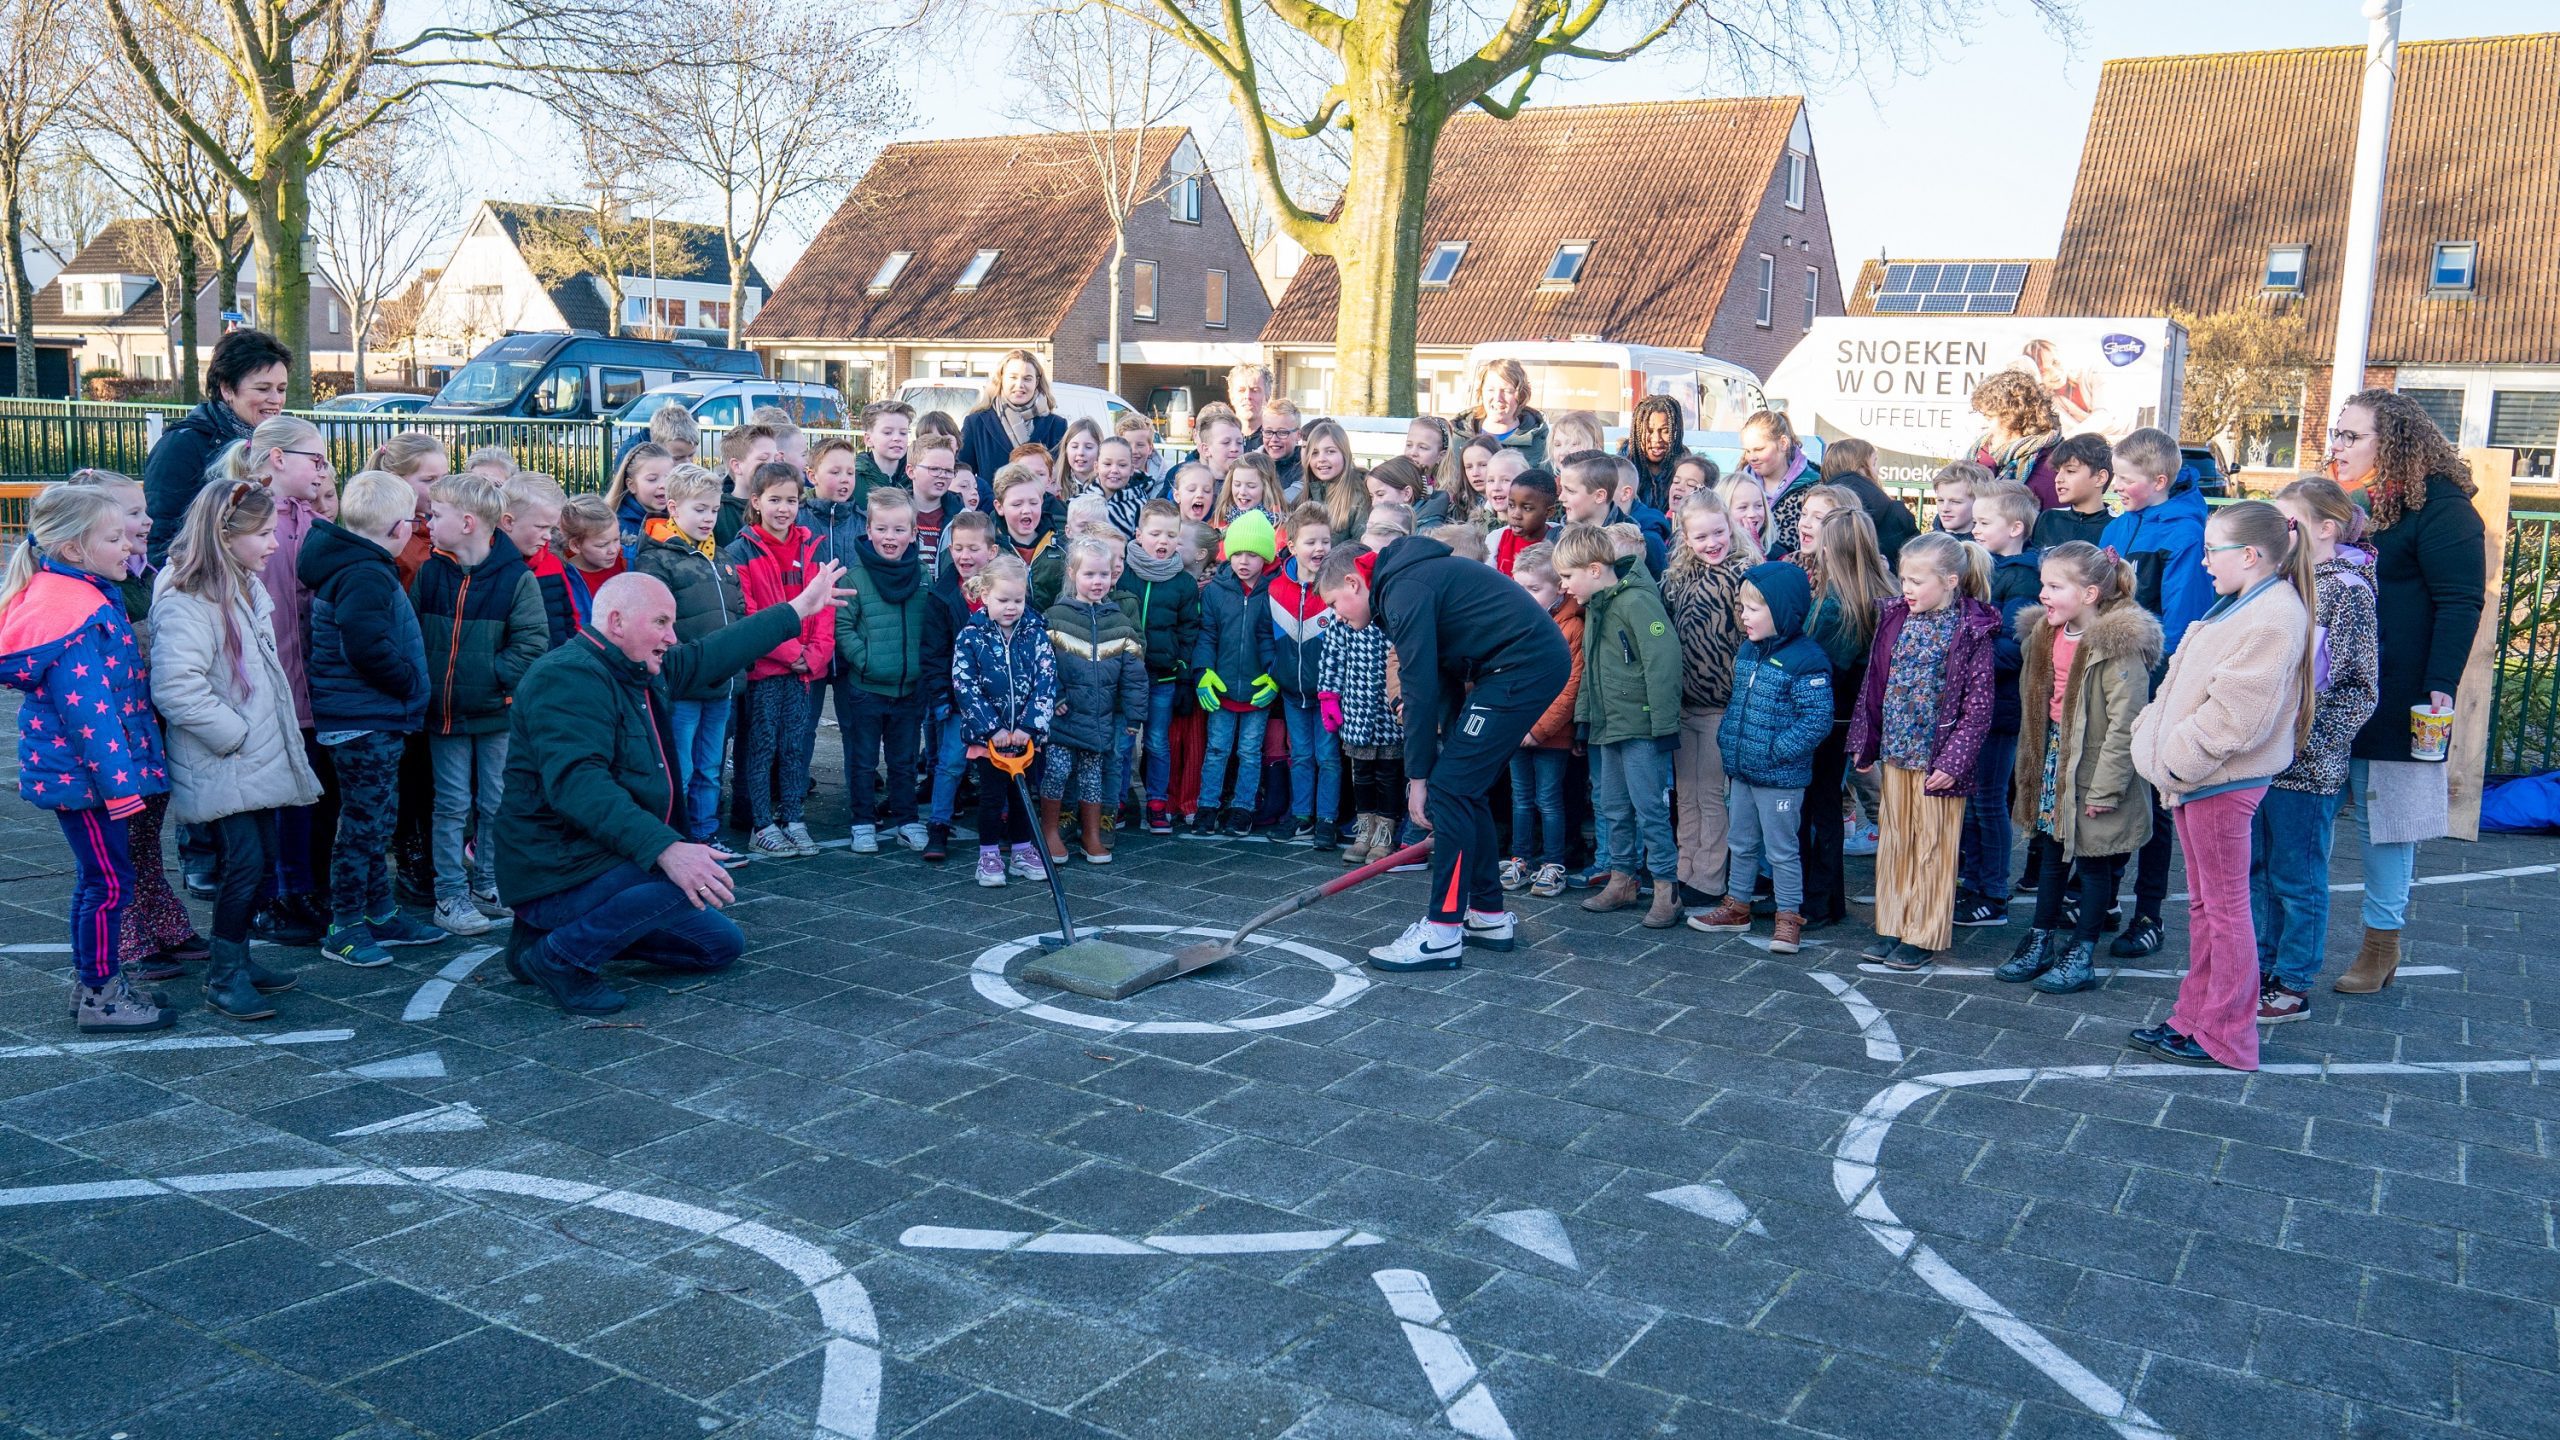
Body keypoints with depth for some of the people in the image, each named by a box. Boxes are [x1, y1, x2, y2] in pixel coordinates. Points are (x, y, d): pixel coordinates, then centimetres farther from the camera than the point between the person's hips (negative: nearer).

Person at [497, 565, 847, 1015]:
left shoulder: (646, 671, 8)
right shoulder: (568, 677, -22)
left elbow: (714, 653, 23)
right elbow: (577, 783, -36)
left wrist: (799, 609, 26)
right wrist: (665, 849, -45)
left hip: (606, 860, 10)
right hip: (559, 877, -10)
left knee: (723, 945, 16)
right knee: (701, 875, -31)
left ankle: (563, 929, 15)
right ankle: (559, 956, -13)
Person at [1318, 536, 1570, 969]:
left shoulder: (1404, 591, -13)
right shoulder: (1406, 580, 18)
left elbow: (1420, 691, -15)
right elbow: (1442, 683, 19)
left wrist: (1418, 775, -9)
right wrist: (1447, 751, 16)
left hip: (1523, 666, -10)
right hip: (1537, 661, 10)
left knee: (1451, 788, -9)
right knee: (1464, 789, 14)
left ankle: (1442, 933, -7)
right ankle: (1490, 916, 22)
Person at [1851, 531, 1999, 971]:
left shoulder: (1971, 631, -11)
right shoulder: (1896, 618, 4)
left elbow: (1978, 706, -12)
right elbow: (1874, 684, 10)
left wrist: (1954, 760, -17)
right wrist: (1864, 743, 11)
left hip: (1937, 758, -6)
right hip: (1895, 752, 6)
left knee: (1933, 847, 5)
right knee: (1894, 840, 13)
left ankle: (1924, 936, 14)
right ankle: (1892, 927, 24)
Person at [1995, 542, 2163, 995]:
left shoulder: (2119, 645, -21)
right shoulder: (2043, 634, 4)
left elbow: (2124, 724, -22)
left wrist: (2105, 787, -22)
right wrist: (2030, 759, 15)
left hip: (2093, 767, -7)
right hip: (2052, 758, 8)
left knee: (2094, 862, 7)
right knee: (2050, 854, 17)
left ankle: (2081, 955, 18)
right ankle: (2041, 941, 29)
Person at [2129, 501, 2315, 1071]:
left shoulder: (2273, 617, -19)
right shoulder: (2238, 606, 14)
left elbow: (2236, 713, -25)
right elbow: (2183, 684, 19)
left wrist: (2177, 757, -19)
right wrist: (2151, 730, 8)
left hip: (2223, 782, -10)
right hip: (2193, 775, 10)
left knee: (2224, 906, -1)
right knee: (2203, 902, 16)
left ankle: (2225, 1037, 8)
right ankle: (2194, 1018, 26)